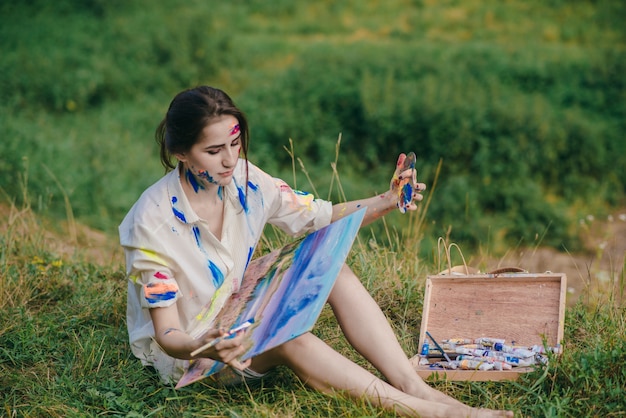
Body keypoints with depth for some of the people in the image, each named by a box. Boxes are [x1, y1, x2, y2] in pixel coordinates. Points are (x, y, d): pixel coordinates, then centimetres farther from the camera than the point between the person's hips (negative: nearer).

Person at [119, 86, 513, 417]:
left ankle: (416, 386, -26)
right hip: (183, 350, -6)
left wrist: (388, 201, -18)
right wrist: (208, 349, -46)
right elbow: (168, 335, -24)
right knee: (286, 335, -34)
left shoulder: (243, 178, -10)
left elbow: (323, 217, -1)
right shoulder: (152, 222, -26)